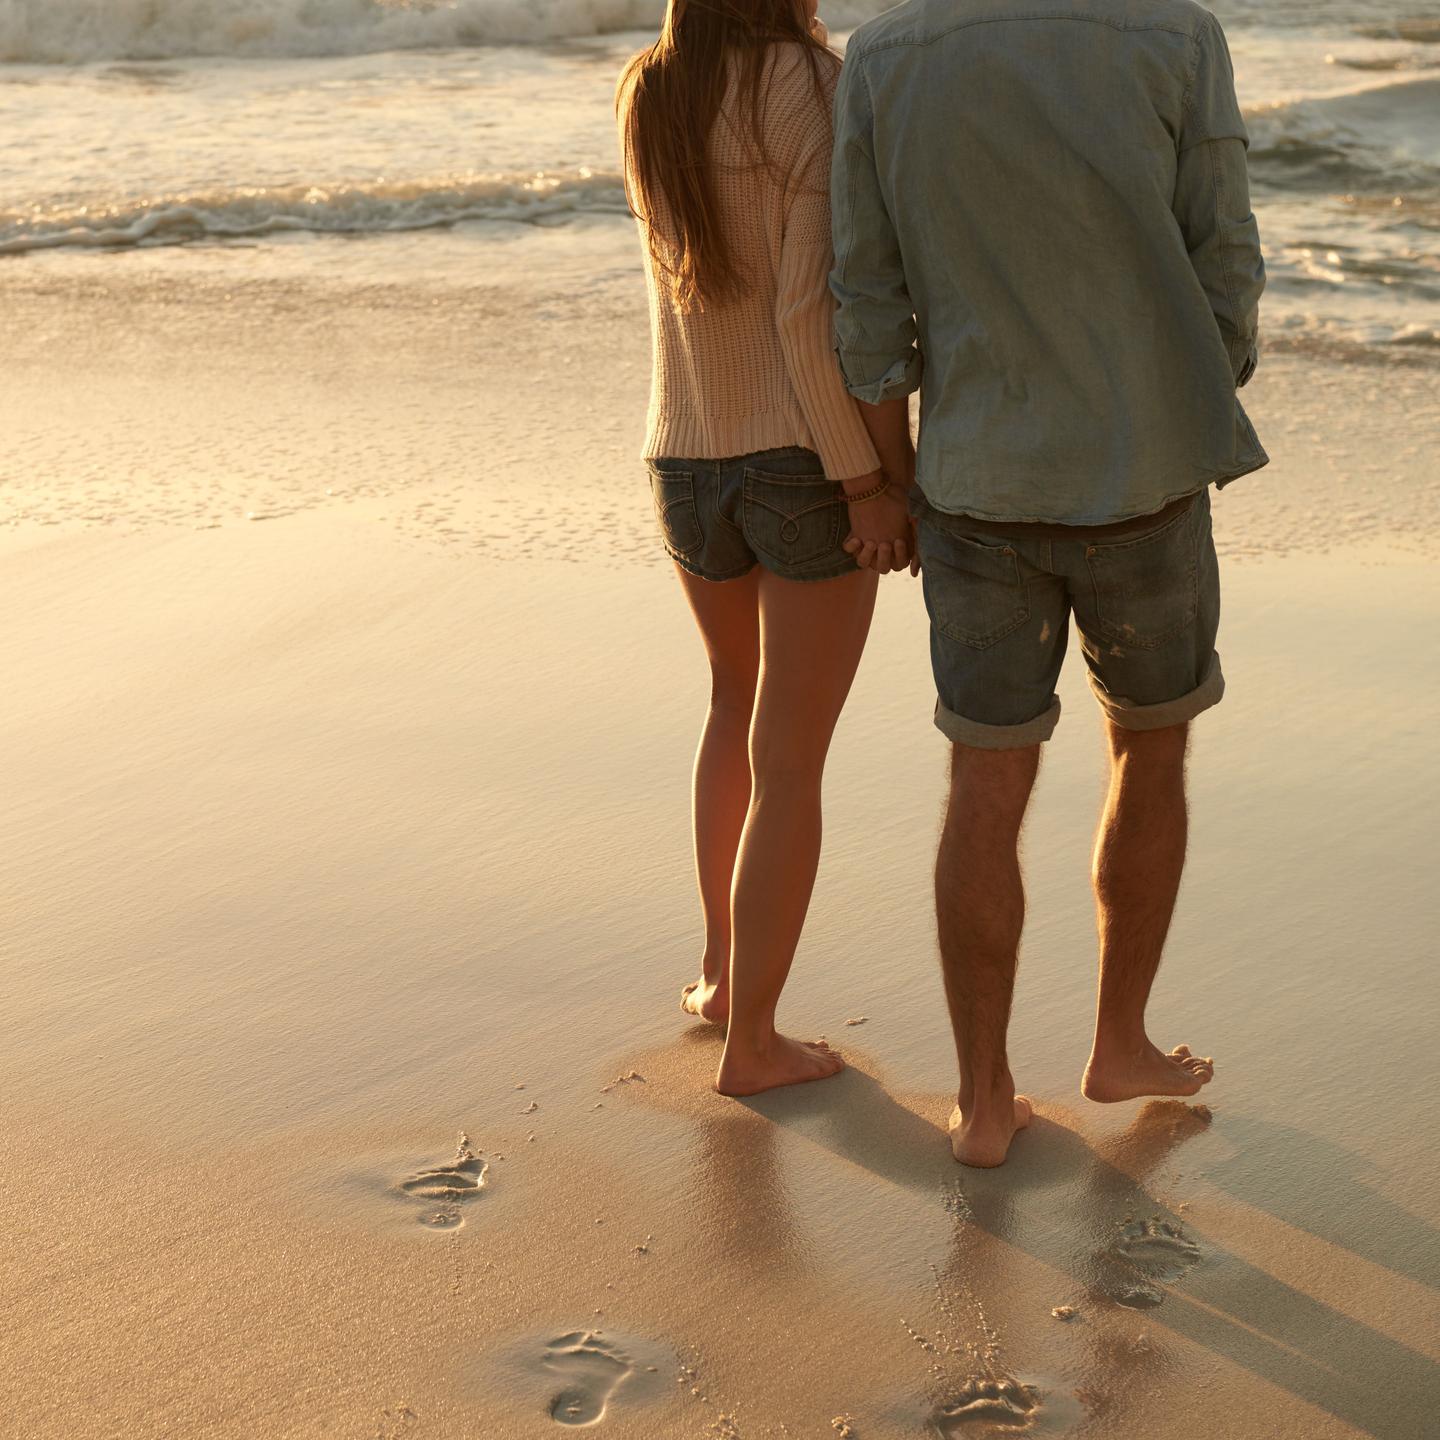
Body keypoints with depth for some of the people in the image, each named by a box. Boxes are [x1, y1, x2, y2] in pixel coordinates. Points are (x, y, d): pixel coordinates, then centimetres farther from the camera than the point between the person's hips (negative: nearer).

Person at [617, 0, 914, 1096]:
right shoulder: (820, 89, -15)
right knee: (788, 763, 3)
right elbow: (809, 309, -20)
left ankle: (722, 967, 32)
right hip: (812, 465, -6)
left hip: (689, 465, 6)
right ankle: (751, 1039, 10)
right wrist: (865, 482, -16)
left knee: (742, 696, 29)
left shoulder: (647, 98, 5)